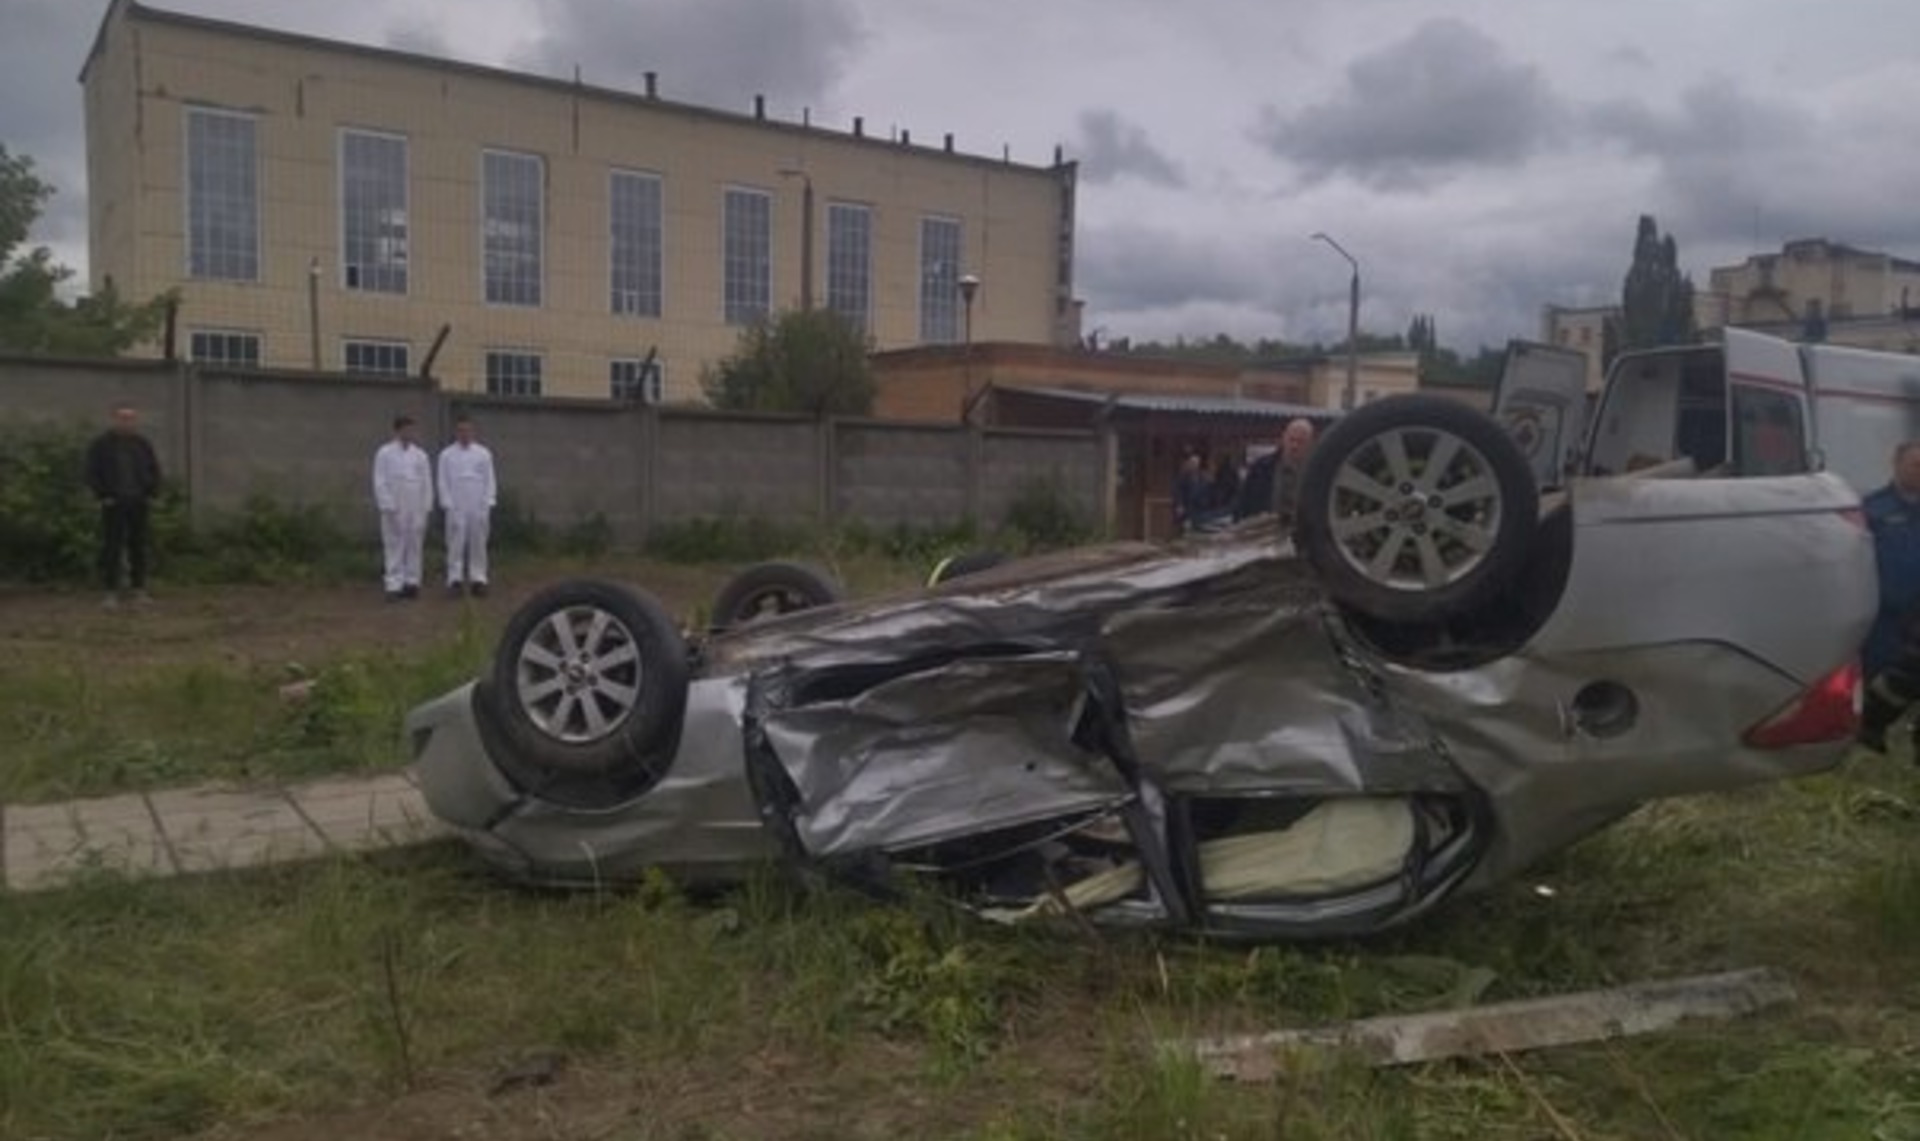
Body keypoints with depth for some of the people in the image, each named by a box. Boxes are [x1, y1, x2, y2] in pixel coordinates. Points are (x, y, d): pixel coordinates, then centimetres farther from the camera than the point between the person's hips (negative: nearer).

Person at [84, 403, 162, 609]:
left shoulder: (142, 443, 9)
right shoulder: (101, 444, -1)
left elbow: (154, 469, 15)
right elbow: (92, 473, -2)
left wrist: (151, 493, 4)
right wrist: (103, 496, -10)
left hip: (138, 503, 3)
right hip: (113, 504, -3)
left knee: (138, 546, 6)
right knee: (111, 548, -3)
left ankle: (139, 588, 13)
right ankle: (112, 592, 1)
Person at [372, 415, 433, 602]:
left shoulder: (420, 454, 9)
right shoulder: (385, 453, 0)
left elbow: (427, 482, 9)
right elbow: (380, 482, -3)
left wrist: (427, 507, 2)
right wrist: (387, 507, -10)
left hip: (416, 509, 3)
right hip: (395, 509, -3)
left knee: (414, 546, 5)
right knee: (394, 546, -4)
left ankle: (412, 583, 12)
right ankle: (394, 586, -2)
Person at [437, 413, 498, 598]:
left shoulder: (483, 453, 6)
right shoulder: (447, 455, 4)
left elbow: (489, 480, 6)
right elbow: (443, 482, 3)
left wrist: (489, 505, -2)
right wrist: (448, 505, -5)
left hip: (479, 508, 1)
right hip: (456, 508, -1)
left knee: (478, 543, 3)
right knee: (456, 544, -3)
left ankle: (478, 579, 8)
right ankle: (455, 579, 2)